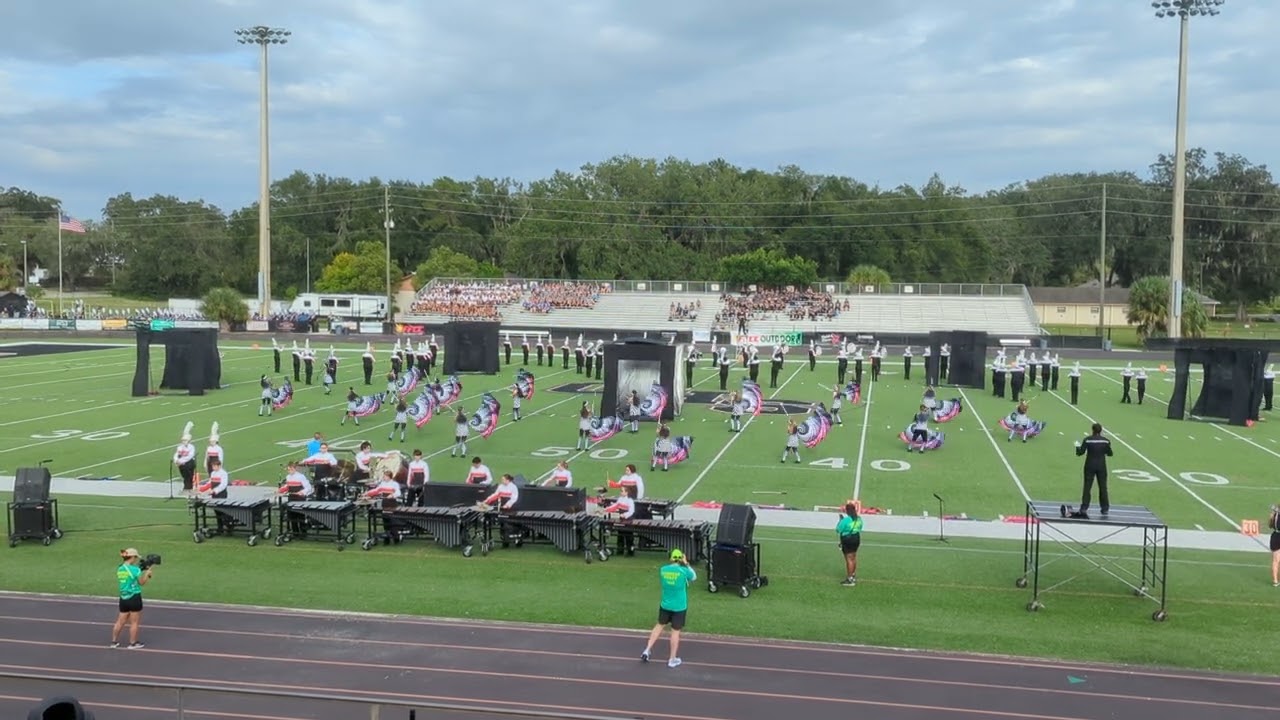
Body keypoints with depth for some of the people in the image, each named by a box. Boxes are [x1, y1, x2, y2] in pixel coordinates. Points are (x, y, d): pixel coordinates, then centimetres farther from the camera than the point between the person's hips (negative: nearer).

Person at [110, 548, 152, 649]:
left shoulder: (119, 569, 5)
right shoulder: (135, 569, -16)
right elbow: (142, 582, -5)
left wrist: (140, 570, 14)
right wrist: (147, 573, 9)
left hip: (123, 598, 6)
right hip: (134, 598, -6)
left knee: (120, 621, 16)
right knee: (135, 622, 6)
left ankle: (114, 641, 22)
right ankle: (133, 643, 13)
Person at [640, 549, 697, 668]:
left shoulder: (663, 569, -7)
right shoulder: (684, 571, -16)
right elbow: (694, 577, 4)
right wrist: (686, 564, 9)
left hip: (665, 605, 4)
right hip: (679, 607, -3)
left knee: (659, 625, 22)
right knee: (675, 631, 7)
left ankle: (647, 650, 19)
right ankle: (672, 659, 17)